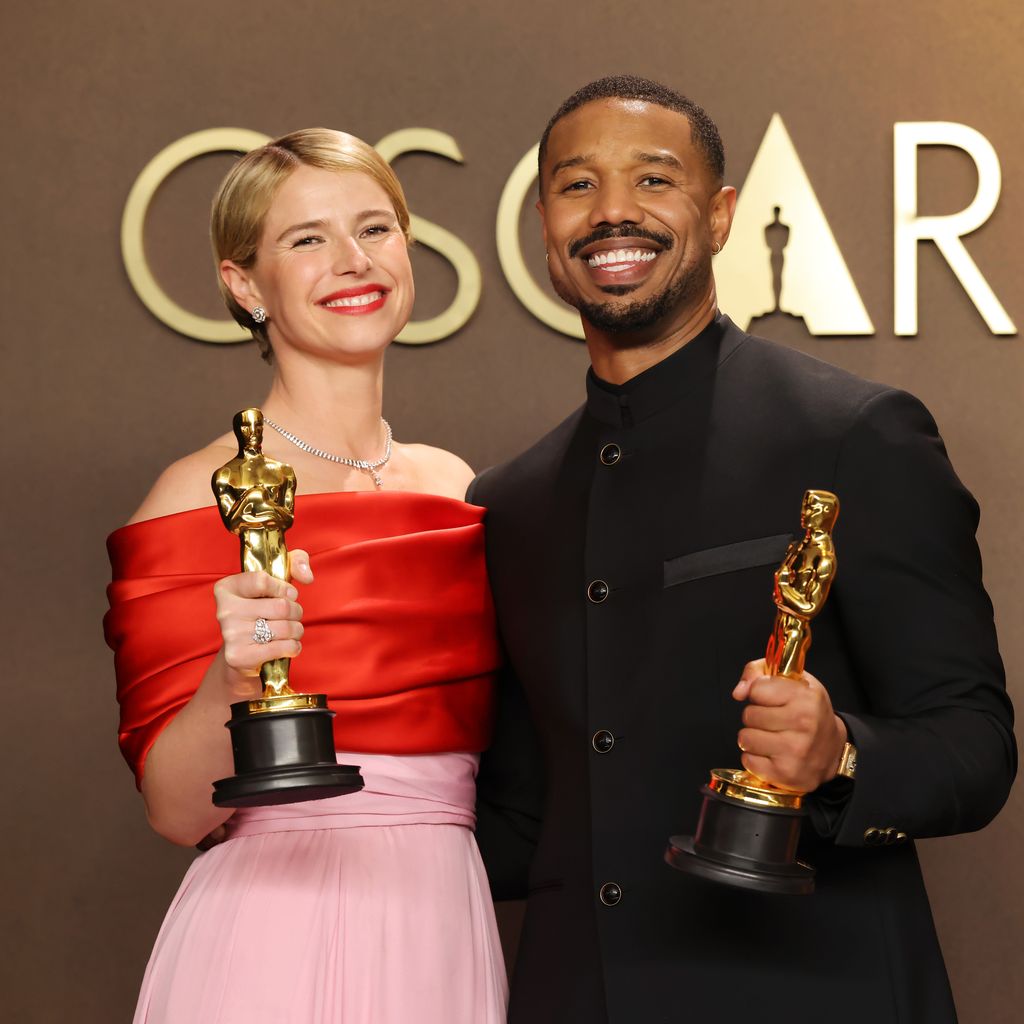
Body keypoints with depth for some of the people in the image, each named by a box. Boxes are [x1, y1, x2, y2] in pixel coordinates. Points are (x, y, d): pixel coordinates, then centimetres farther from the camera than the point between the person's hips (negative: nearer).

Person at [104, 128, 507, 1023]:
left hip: (446, 933, 5)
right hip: (270, 945, -5)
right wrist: (235, 675, -25)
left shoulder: (456, 483, 8)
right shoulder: (201, 496, -7)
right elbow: (176, 810, -9)